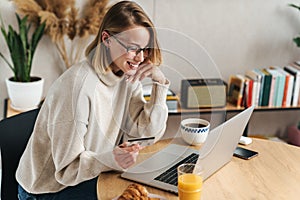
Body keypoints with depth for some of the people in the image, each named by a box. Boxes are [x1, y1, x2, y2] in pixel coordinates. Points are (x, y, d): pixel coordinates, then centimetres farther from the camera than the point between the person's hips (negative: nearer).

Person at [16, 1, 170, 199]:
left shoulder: (128, 77, -4)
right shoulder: (77, 86, -29)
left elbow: (150, 132, -3)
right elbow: (67, 168, -24)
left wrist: (160, 82, -14)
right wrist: (111, 159, -44)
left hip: (92, 175, 7)